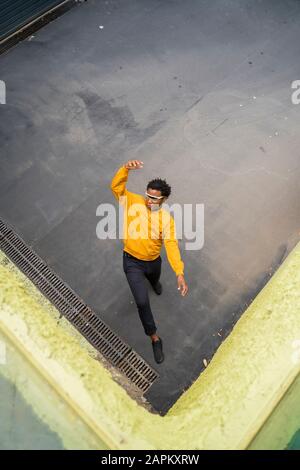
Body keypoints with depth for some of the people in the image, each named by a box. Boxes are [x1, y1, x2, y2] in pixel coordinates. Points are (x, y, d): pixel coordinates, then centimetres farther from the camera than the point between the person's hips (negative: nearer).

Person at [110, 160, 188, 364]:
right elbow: (116, 186, -26)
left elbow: (171, 245, -24)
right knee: (142, 302, -7)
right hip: (132, 262, -2)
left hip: (153, 261, 2)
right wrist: (126, 168, -45)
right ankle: (155, 337, 14)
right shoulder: (134, 202, -16)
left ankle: (153, 281, 77)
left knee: (154, 279, 35)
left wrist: (180, 273, -34)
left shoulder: (166, 218, -18)